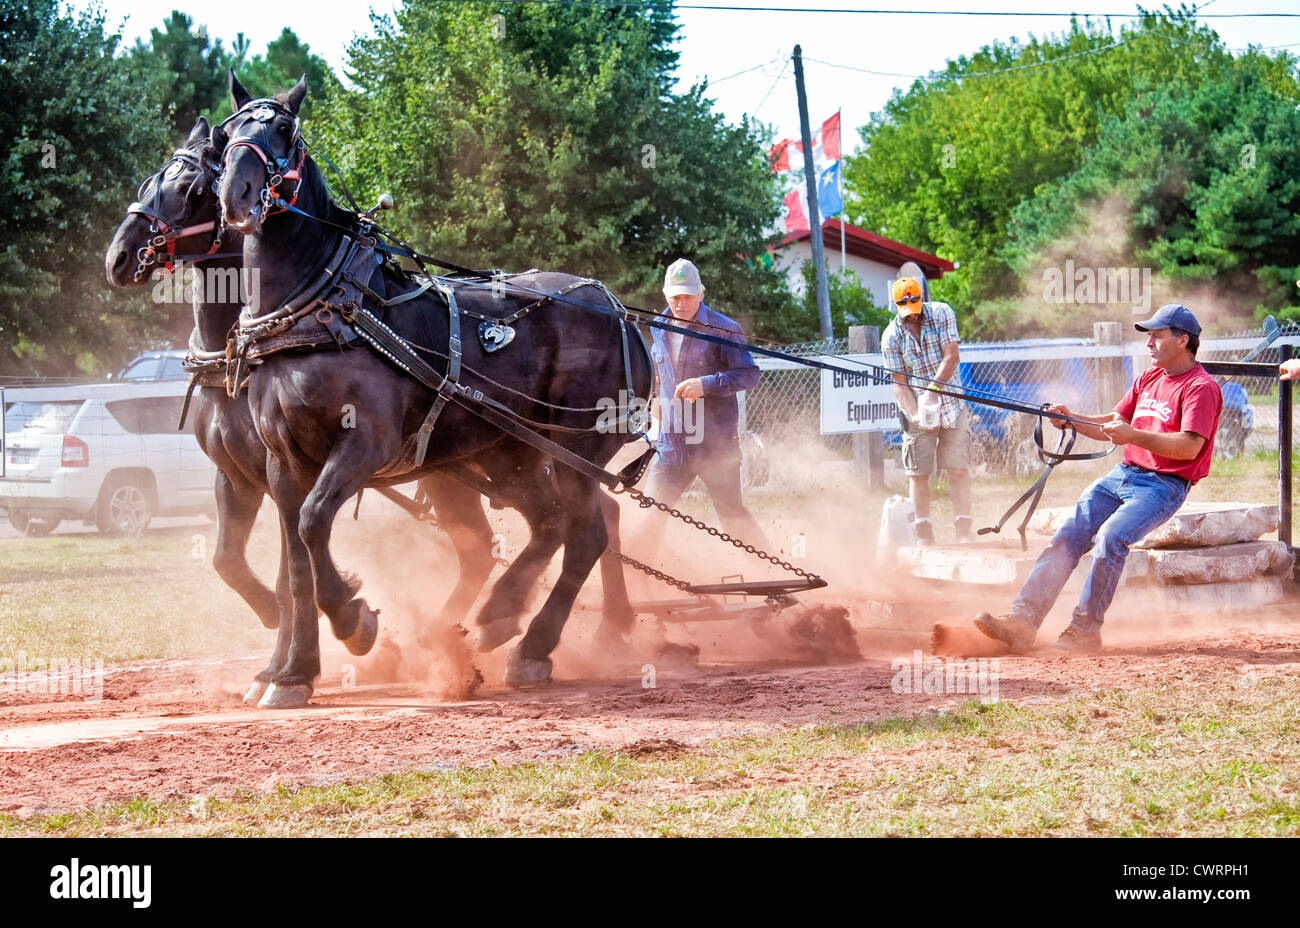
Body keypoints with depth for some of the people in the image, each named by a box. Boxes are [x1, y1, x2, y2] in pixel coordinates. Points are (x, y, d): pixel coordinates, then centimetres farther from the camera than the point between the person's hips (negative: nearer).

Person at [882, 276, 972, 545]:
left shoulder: (942, 314, -6)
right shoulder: (891, 337, -6)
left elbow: (951, 356, -14)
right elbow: (898, 382, -7)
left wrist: (934, 387, -28)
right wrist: (915, 414, -24)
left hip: (951, 405, 0)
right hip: (917, 412, 0)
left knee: (959, 470, -3)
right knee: (918, 473, -2)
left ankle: (964, 530, 0)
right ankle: (924, 534, 3)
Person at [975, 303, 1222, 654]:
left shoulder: (1201, 387, -8)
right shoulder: (1148, 379, 19)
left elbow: (1190, 446, -21)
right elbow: (1113, 424, 21)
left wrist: (1134, 435, -27)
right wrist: (1072, 420, 4)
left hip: (1164, 485, -8)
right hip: (1121, 476, 8)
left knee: (1111, 536, -30)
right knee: (1067, 536, -10)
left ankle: (1085, 631, -23)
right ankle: (1022, 620, -18)